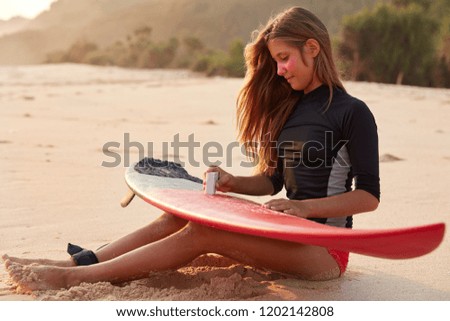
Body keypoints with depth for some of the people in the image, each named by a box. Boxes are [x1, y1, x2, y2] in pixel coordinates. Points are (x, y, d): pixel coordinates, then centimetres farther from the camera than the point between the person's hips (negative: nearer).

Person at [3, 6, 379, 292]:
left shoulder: (352, 113, -10)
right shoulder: (288, 107, 12)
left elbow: (368, 196, -11)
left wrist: (304, 207, -20)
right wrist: (234, 183, -3)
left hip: (325, 246, -7)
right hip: (290, 234, 7)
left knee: (203, 232, -24)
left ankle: (73, 276, -22)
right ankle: (77, 263, -12)